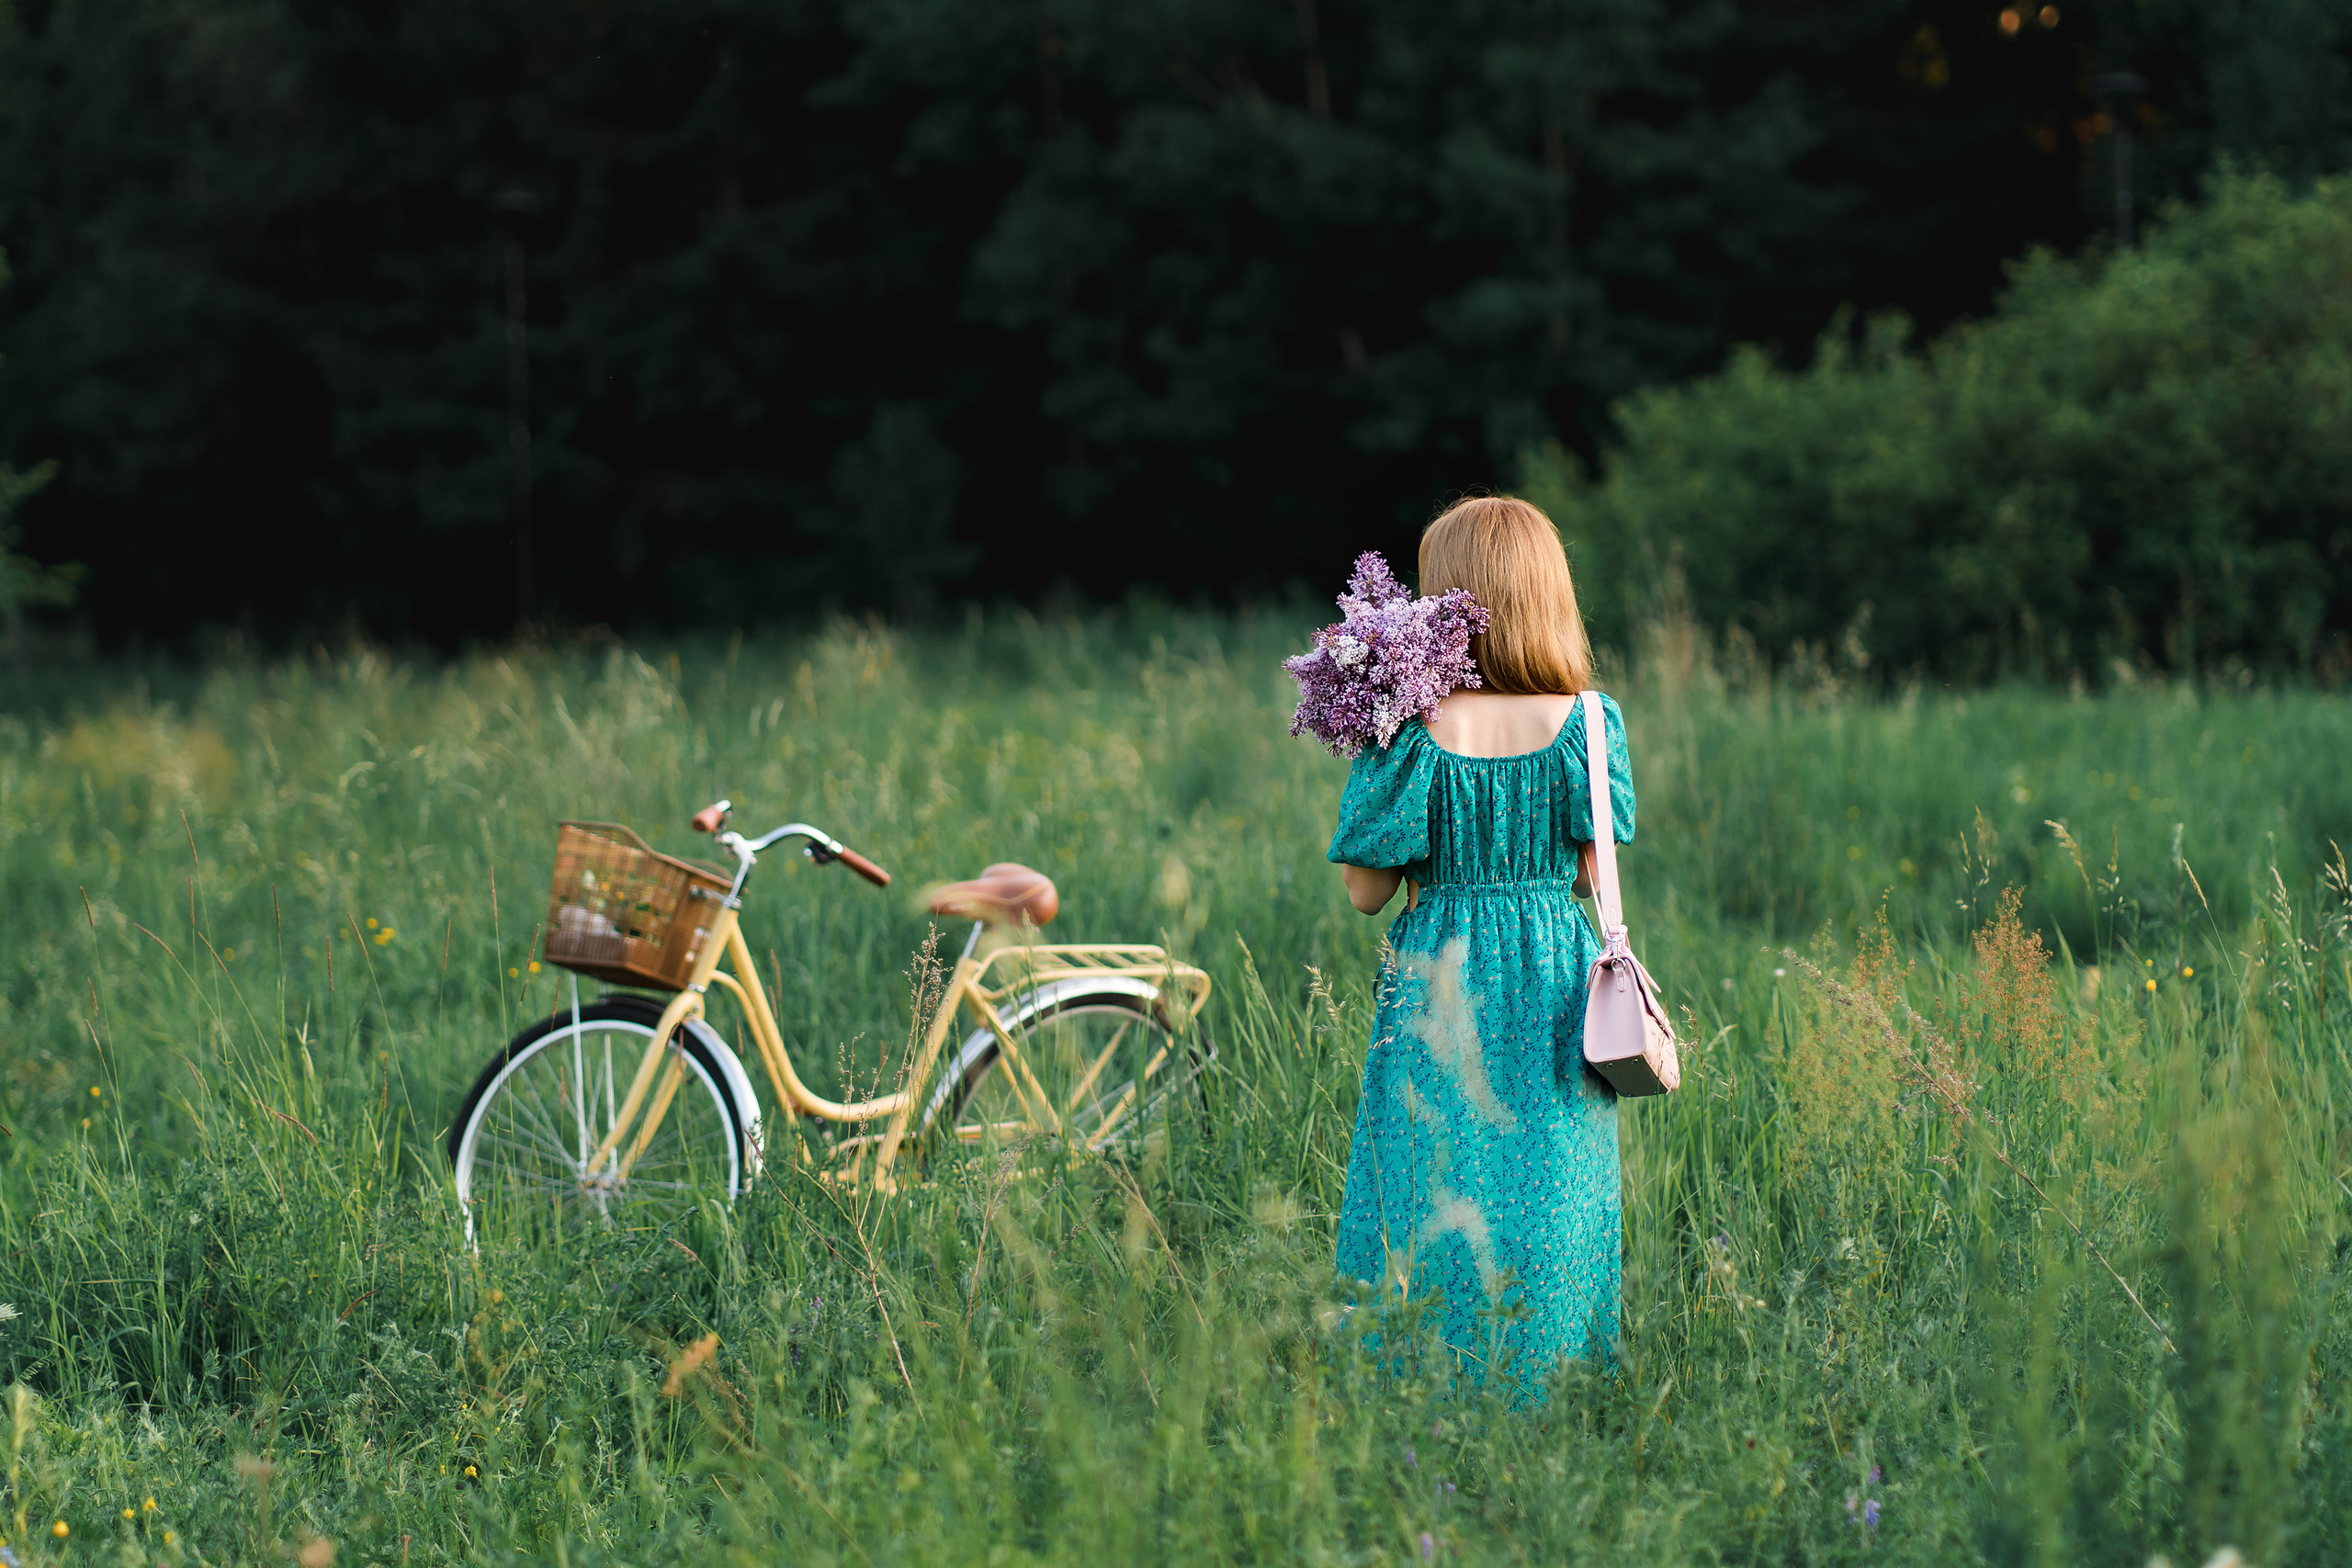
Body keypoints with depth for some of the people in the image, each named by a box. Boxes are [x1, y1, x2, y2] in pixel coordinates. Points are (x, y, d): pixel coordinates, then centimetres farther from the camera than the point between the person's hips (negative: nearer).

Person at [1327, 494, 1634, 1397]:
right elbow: (1593, 873, 0)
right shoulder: (1584, 721, -6)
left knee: (1432, 1203, 7)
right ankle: (1543, 1389, 14)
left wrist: (1374, 753, 1)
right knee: (1546, 1198, 11)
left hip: (1438, 987, -1)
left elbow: (1366, 891, -6)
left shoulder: (1414, 730, -11)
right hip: (1555, 987, 1)